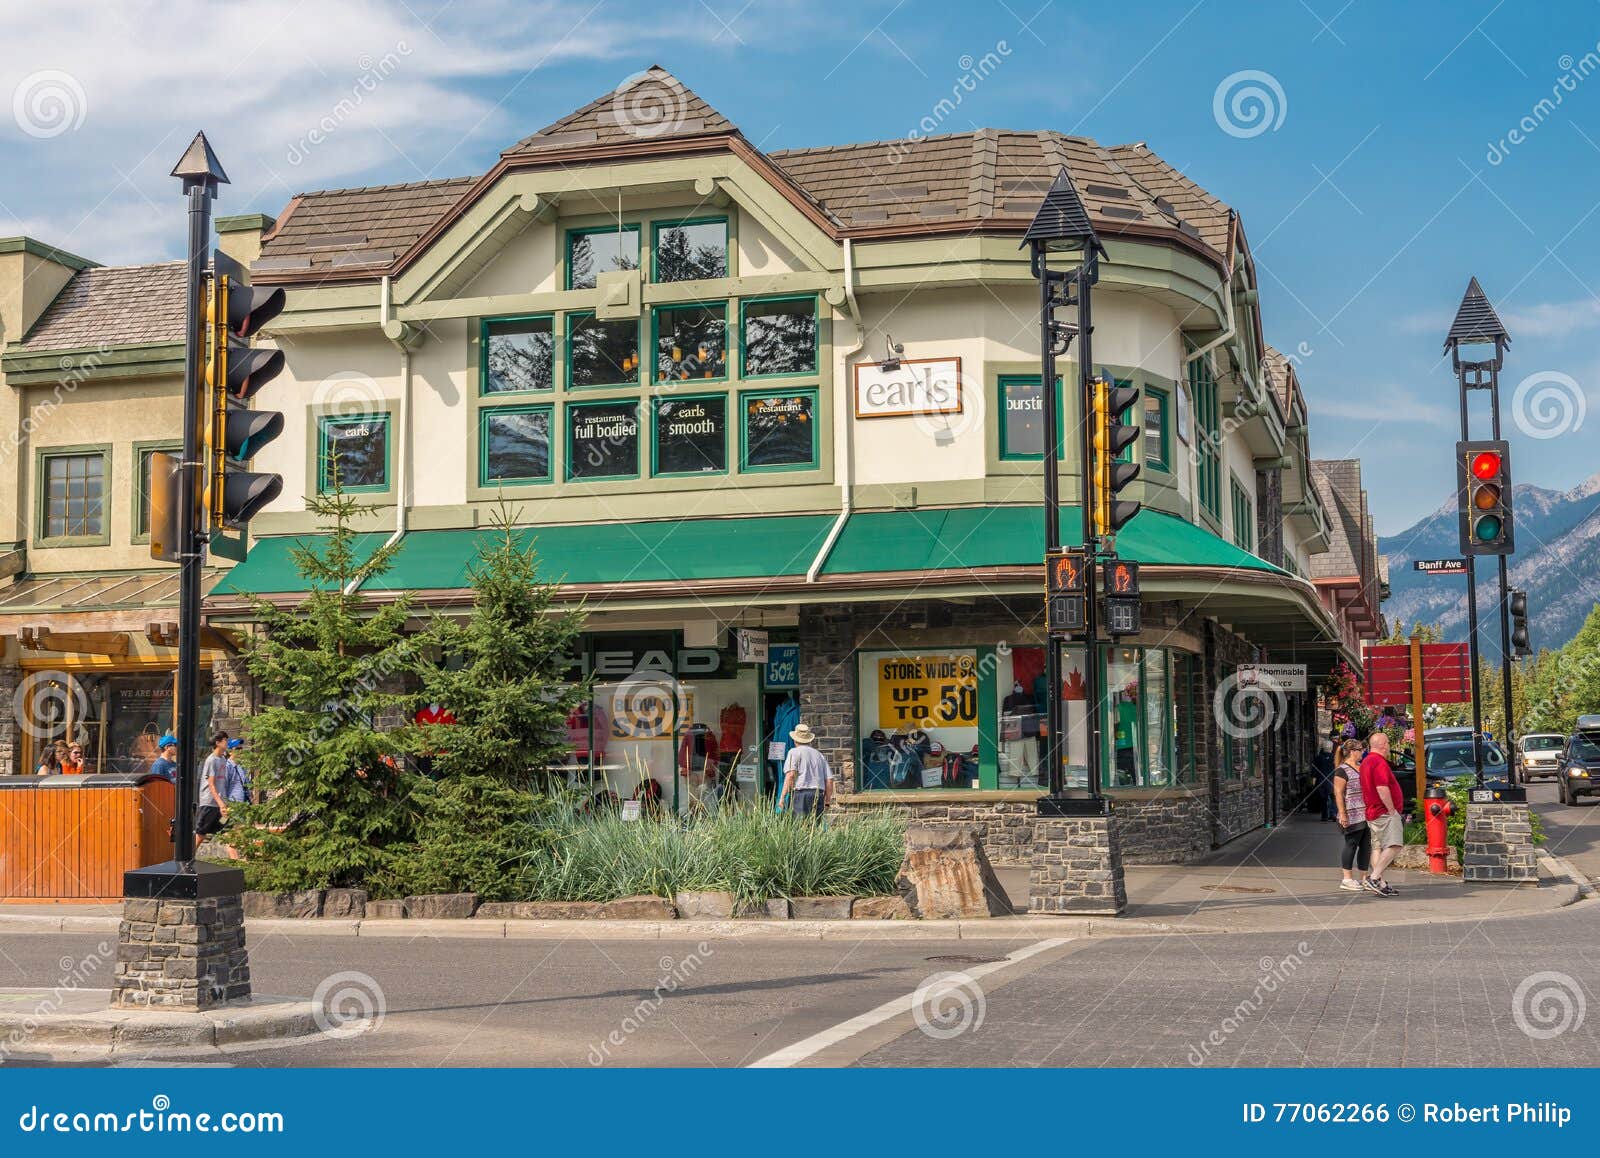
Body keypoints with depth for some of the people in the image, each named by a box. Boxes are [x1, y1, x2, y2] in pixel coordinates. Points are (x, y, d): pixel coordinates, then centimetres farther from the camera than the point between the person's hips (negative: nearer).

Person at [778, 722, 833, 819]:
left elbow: (790, 775, -10)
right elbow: (829, 779, 15)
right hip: (818, 795, 5)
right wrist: (827, 801, 22)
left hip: (800, 793, -5)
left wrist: (782, 796, -10)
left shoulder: (794, 752, 4)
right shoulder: (819, 755, 20)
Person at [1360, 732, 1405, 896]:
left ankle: (1381, 883, 8)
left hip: (1373, 813, 11)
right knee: (1394, 846, -15)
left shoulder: (1366, 762, 19)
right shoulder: (1380, 762, -14)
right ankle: (1374, 878, -22)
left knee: (1378, 848, 9)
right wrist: (1392, 810, -17)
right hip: (1385, 812, -11)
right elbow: (1382, 788, -23)